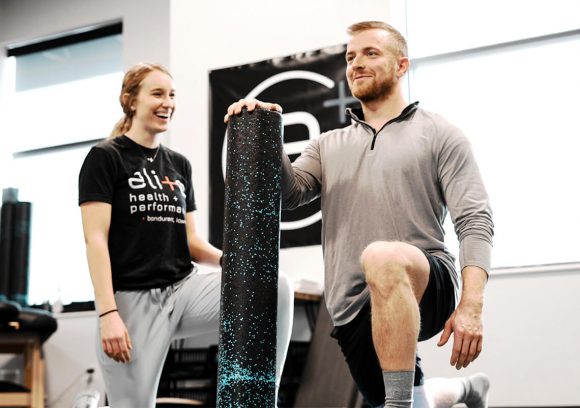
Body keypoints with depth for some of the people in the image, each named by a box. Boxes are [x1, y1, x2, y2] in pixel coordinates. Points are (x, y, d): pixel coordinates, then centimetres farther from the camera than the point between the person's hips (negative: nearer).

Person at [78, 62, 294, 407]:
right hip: (132, 299, -5)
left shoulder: (179, 164, 17)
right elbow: (96, 240, -10)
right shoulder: (105, 158, -1)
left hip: (185, 287, 5)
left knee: (277, 287, -16)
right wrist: (108, 313, -19)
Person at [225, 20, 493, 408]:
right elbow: (289, 193, 5)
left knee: (382, 259, -37)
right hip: (355, 310, 6)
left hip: (427, 288, -5)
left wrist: (471, 306, -18)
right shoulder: (329, 146, 20)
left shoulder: (440, 135, 5)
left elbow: (475, 221, -5)